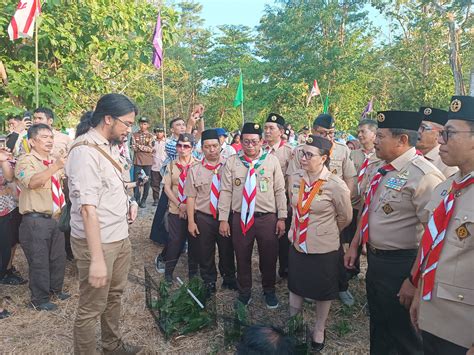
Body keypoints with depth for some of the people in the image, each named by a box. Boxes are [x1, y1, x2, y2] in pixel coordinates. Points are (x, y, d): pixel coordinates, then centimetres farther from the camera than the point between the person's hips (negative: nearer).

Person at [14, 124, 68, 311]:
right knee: (39, 261, 4)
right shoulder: (26, 161, -11)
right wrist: (55, 167, -44)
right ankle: (40, 299, 22)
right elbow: (32, 182, -33)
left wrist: (62, 211, 18)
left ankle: (55, 289, 38)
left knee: (59, 257, 18)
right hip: (35, 221, -7)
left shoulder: (53, 161, 13)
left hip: (55, 218, 7)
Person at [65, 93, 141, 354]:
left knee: (115, 294, 23)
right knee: (92, 308, 7)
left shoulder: (111, 145, 7)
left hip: (120, 237, 9)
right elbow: (87, 209, -26)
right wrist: (96, 259, -27)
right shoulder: (85, 151, -21)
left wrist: (128, 202, 4)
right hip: (97, 242, -9)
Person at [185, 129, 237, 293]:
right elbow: (191, 197, -1)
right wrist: (191, 221, -4)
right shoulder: (195, 170, -2)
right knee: (205, 254, 13)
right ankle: (209, 283, 35)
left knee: (227, 251, 16)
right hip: (203, 218, 0)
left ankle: (229, 280, 40)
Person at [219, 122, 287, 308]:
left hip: (267, 218, 0)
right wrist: (223, 219, -3)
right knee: (242, 258, 13)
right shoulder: (231, 162, 1)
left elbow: (280, 191, 1)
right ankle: (244, 292, 35)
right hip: (240, 218, 0)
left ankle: (269, 291, 38)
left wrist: (282, 218, -2)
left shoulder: (272, 160, 1)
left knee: (269, 258, 13)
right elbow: (225, 192, 0)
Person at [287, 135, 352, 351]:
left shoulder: (336, 185, -20)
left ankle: (319, 330, 44)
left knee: (322, 292, 18)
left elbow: (345, 217, -4)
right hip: (297, 244, 4)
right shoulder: (294, 179, -6)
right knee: (295, 287, 21)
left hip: (324, 249, -4)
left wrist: (326, 232, 9)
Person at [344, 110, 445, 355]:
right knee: (378, 325, 26)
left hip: (400, 264, -8)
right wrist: (355, 245, 17)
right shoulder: (379, 169, 5)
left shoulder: (423, 176, -22)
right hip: (374, 258, 8)